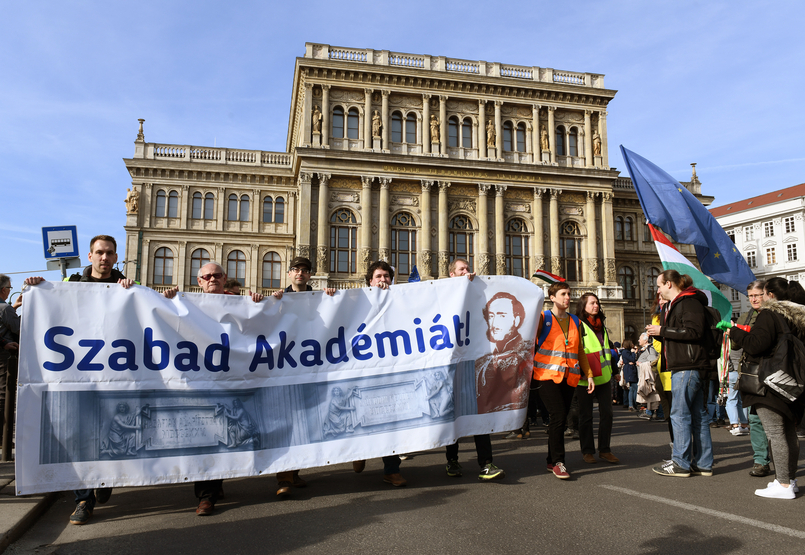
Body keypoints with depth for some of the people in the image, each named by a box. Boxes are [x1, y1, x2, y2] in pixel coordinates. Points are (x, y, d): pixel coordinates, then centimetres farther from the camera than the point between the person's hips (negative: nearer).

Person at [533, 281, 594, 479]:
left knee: (561, 418, 7)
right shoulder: (543, 318, 2)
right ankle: (558, 462, -5)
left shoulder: (575, 321, 18)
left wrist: (589, 375, 16)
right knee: (558, 416, -15)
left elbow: (580, 350, 22)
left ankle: (551, 461, 19)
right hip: (548, 374, -5)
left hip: (569, 377, 5)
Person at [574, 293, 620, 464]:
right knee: (586, 415, 2)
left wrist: (614, 370, 25)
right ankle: (587, 451, 13)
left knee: (607, 413, 4)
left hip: (604, 376, 6)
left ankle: (604, 450, 15)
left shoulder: (602, 325, 18)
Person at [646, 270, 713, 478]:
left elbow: (694, 332, -22)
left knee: (680, 414, -6)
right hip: (683, 367, 10)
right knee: (696, 414, 10)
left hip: (688, 367, -10)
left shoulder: (689, 302, -10)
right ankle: (703, 464, 15)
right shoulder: (675, 305, 21)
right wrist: (658, 333, 11)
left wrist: (663, 331, -15)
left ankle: (681, 463, 0)